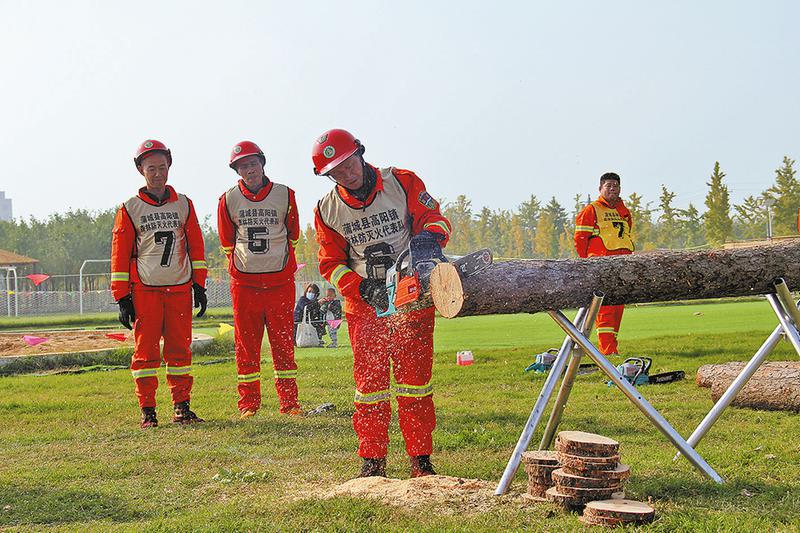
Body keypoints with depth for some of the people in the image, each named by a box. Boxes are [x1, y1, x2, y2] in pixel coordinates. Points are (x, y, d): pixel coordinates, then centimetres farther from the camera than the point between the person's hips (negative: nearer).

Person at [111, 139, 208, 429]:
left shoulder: (183, 204, 10)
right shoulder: (130, 209, 2)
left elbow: (195, 246, 13)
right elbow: (120, 255, 2)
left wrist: (199, 285, 7)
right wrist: (122, 297, -3)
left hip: (180, 289, 2)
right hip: (145, 291, -2)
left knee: (180, 348, 4)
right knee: (146, 350, -1)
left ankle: (181, 406, 11)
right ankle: (147, 410, 5)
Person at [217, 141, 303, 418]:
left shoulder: (284, 195, 3)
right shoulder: (228, 200, 3)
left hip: (280, 281, 0)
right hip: (244, 282, 0)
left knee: (283, 343, 3)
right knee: (246, 345, 3)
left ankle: (289, 402, 9)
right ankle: (248, 403, 12)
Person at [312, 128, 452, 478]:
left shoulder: (403, 183, -7)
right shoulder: (327, 211, -2)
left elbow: (435, 219, -2)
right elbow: (331, 265, 1)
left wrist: (428, 239, -25)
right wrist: (363, 289, -14)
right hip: (364, 306, 1)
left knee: (414, 379, 0)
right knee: (370, 383, 2)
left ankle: (421, 460, 7)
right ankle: (372, 462, 10)